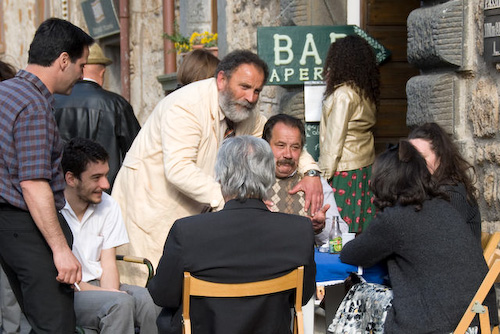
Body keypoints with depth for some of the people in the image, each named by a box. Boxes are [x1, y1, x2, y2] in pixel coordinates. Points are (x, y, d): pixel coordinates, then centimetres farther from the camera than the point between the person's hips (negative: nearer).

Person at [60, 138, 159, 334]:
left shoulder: (108, 206, 8)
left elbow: (108, 264, 5)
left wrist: (110, 291, -18)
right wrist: (105, 294, -21)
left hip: (98, 284, 6)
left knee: (149, 300, -23)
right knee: (121, 303, -31)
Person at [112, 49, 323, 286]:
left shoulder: (245, 113, 4)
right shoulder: (186, 106, -22)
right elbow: (178, 168, -31)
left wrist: (310, 172, 0)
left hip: (195, 209, 8)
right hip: (150, 202, -7)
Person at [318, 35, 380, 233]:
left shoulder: (343, 94, -16)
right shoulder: (366, 93, 8)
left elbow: (335, 137, -16)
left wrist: (324, 172, -12)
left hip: (344, 169, -8)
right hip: (365, 164, 8)